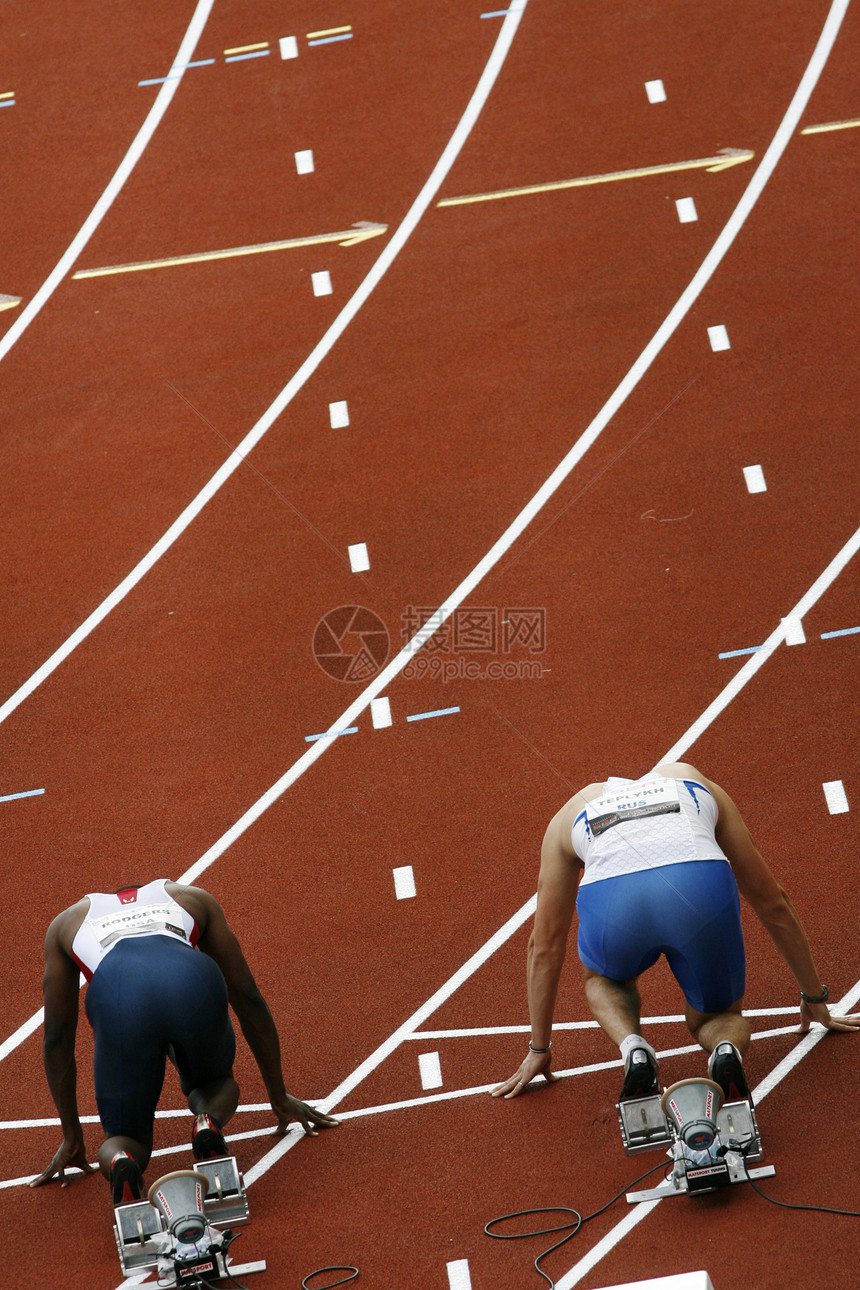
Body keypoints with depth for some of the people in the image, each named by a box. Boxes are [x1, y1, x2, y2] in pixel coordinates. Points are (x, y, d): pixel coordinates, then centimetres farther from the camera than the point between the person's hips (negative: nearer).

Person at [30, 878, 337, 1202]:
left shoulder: (66, 922, 41)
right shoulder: (192, 898, 42)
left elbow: (57, 1038, 43)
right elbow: (248, 998, 40)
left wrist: (72, 1138, 50)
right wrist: (279, 1097, 46)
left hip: (116, 995, -1)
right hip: (193, 980, 1)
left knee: (126, 1136, 21)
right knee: (214, 1081, 34)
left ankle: (119, 1163, -15)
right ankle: (209, 1122, -1)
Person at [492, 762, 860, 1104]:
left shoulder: (570, 816, 37)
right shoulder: (697, 783, 40)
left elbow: (545, 945, 40)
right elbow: (771, 901, 42)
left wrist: (539, 1048, 49)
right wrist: (815, 997, 51)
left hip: (612, 903, 0)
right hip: (702, 887, 0)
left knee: (603, 979, 36)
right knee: (714, 1016, 28)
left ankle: (632, 1047, 5)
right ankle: (728, 1051, -8)